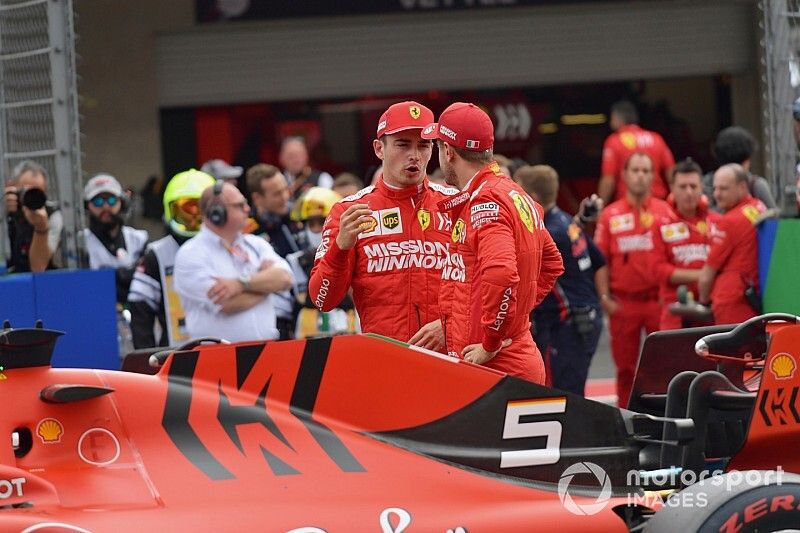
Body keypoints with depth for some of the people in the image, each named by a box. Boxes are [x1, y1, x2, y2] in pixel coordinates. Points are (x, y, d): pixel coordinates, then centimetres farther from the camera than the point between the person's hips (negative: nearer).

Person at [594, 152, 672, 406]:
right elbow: (601, 260, 6)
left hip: (658, 299, -1)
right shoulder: (610, 215, 7)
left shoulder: (664, 212, 4)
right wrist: (604, 297, -2)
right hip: (623, 303, 1)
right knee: (625, 367, 8)